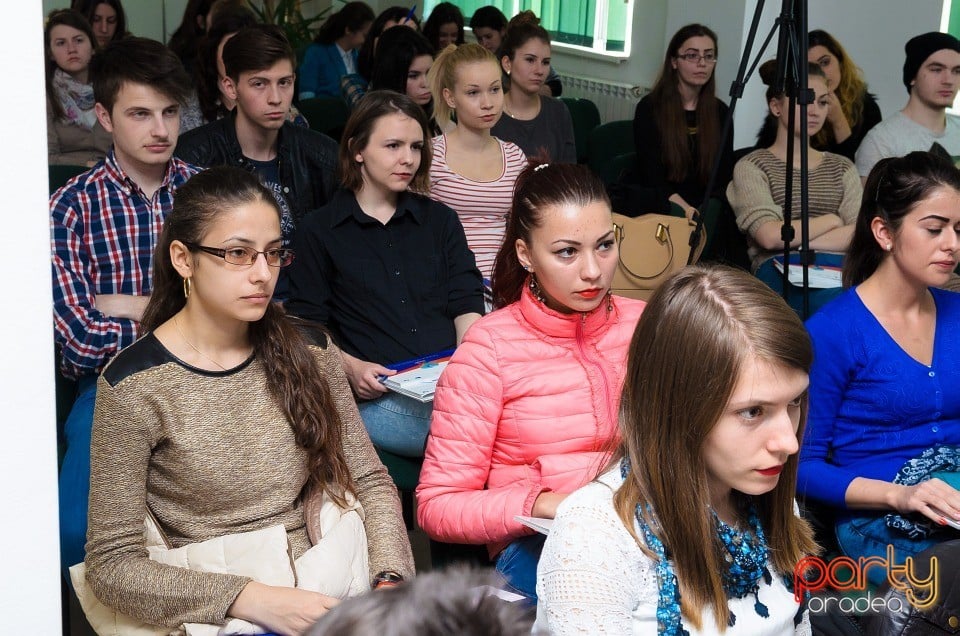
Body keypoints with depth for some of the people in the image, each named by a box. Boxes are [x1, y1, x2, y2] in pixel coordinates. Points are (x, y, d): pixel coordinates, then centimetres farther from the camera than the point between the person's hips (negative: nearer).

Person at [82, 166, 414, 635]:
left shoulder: (308, 354, 5)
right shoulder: (134, 386, -7)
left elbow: (370, 481, 11)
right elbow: (111, 563, -7)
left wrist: (389, 579, -8)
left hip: (333, 593, 5)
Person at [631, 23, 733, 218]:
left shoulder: (719, 112, 11)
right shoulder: (649, 109, 0)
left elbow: (724, 176, 5)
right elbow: (652, 177, -8)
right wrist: (689, 211, -24)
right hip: (659, 206, -3)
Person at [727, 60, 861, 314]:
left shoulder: (842, 167, 24)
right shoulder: (752, 167, 10)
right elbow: (771, 236, -7)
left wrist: (797, 241, -7)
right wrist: (831, 220, 5)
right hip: (780, 274, -4)